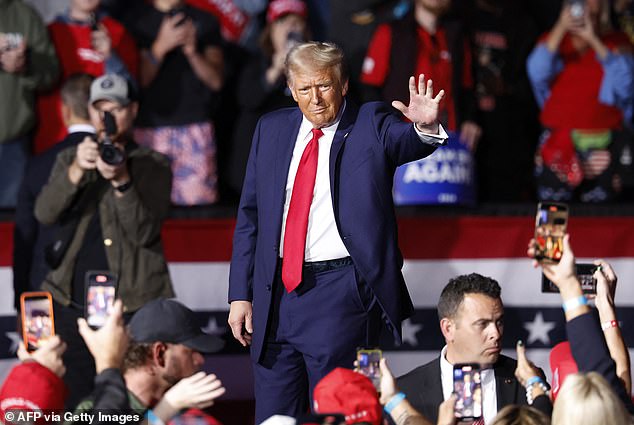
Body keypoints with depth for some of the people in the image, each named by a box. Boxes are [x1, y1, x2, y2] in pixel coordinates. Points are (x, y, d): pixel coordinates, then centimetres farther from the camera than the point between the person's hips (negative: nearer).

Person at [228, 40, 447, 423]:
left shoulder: (371, 125, 0)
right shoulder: (271, 130, 12)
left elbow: (407, 141, -23)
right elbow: (250, 216, 14)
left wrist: (425, 127, -48)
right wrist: (240, 294, 8)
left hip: (340, 291, -4)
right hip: (275, 292, 5)